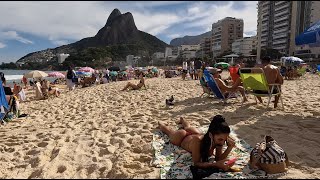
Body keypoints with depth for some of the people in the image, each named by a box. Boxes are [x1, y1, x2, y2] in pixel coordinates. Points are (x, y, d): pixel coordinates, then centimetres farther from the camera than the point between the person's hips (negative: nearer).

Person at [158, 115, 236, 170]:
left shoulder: (219, 138, -38)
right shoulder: (197, 141, -52)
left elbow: (218, 158, -28)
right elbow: (196, 163, -45)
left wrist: (229, 148, -46)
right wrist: (215, 165, -59)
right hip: (182, 138, -4)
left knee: (188, 128, 41)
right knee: (170, 132, 31)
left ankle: (182, 121, 71)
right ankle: (161, 125, 61)